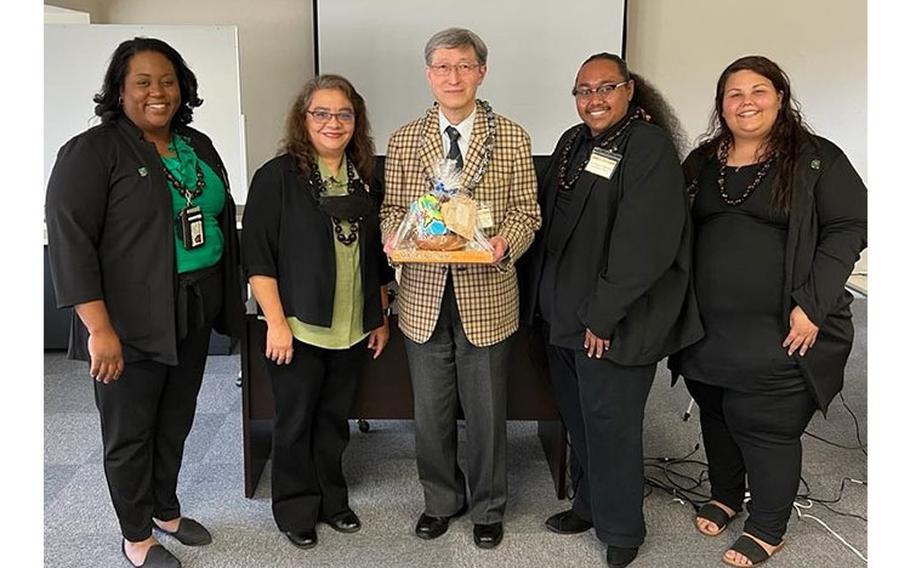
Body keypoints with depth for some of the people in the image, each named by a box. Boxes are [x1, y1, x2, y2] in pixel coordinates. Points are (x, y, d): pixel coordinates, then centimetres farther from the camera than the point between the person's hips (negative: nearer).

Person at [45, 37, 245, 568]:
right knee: (130, 431, 9)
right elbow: (70, 241, -16)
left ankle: (167, 510, 39)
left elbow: (223, 219, 16)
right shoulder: (93, 151, -11)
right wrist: (99, 328, -21)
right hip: (132, 322, -6)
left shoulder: (199, 146, 9)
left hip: (196, 311, 6)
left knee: (176, 422, 19)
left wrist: (229, 296, 12)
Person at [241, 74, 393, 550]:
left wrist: (381, 317, 14)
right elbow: (258, 255, -11)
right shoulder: (278, 177, -8)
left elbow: (376, 257, 14)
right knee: (295, 423, 9)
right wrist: (276, 322, -15)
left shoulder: (364, 181, 8)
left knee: (334, 421, 17)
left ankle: (332, 501, 35)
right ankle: (296, 510, 27)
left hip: (352, 331, 5)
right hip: (298, 328, -4)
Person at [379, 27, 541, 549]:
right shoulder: (404, 140, 4)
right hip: (424, 295, 2)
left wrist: (506, 242, -20)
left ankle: (488, 507, 33)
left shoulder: (512, 137, -1)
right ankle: (441, 500, 37)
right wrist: (393, 235, -13)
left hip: (487, 295, -2)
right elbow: (392, 208, 9)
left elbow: (527, 212, 0)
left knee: (487, 413, 11)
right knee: (431, 413, 14)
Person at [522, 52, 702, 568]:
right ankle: (589, 505, 38)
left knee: (610, 425, 3)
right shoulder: (573, 143, 11)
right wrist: (544, 298, 10)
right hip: (563, 313, 7)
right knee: (579, 419, 18)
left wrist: (602, 314, -20)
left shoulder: (650, 148, -13)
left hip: (614, 323, -7)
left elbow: (643, 242, -21)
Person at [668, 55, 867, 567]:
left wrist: (813, 305, -15)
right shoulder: (703, 161, 10)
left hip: (779, 332, -5)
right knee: (716, 415, 17)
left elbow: (850, 227, -7)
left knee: (765, 424, 1)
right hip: (709, 327, 5)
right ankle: (724, 496, 40)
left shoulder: (817, 159, -4)